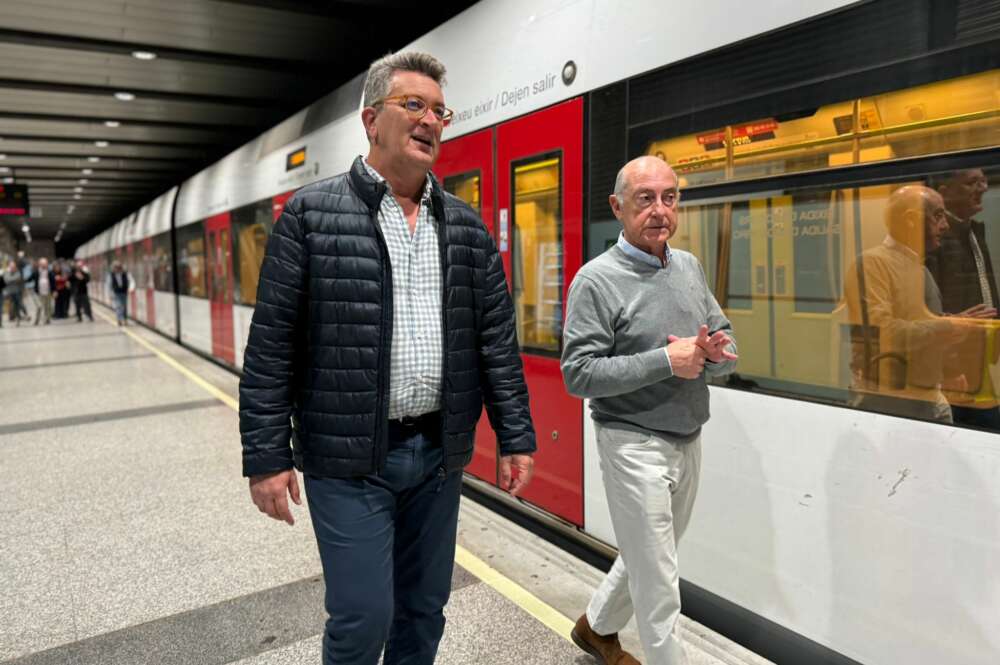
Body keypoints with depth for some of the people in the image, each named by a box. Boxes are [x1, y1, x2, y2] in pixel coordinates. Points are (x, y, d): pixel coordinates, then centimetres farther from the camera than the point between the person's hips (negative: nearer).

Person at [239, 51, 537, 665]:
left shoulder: (467, 227, 7)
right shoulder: (312, 214, -5)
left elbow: (497, 340, 6)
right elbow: (271, 347, -6)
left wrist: (516, 437, 4)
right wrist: (266, 457, -8)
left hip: (439, 454, 4)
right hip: (349, 458, -4)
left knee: (424, 609, 16)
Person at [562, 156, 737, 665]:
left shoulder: (689, 266, 7)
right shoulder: (597, 279, -14)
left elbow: (726, 341, 12)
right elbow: (578, 374, -20)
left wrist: (714, 352, -13)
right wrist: (666, 361, -23)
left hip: (689, 441, 7)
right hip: (635, 444, -7)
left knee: (648, 558, 23)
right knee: (658, 577, 3)